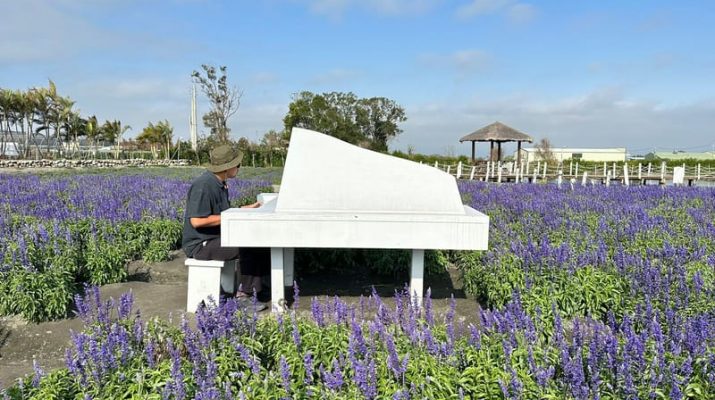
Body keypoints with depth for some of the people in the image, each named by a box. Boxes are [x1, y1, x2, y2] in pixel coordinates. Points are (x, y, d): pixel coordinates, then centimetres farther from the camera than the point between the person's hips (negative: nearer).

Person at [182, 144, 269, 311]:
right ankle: (243, 295, -10)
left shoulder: (220, 183, 11)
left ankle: (257, 286, 4)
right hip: (200, 244, -10)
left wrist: (247, 208, 12)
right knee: (248, 249, -22)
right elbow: (196, 221, -27)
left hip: (216, 237, 10)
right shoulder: (203, 185, -21)